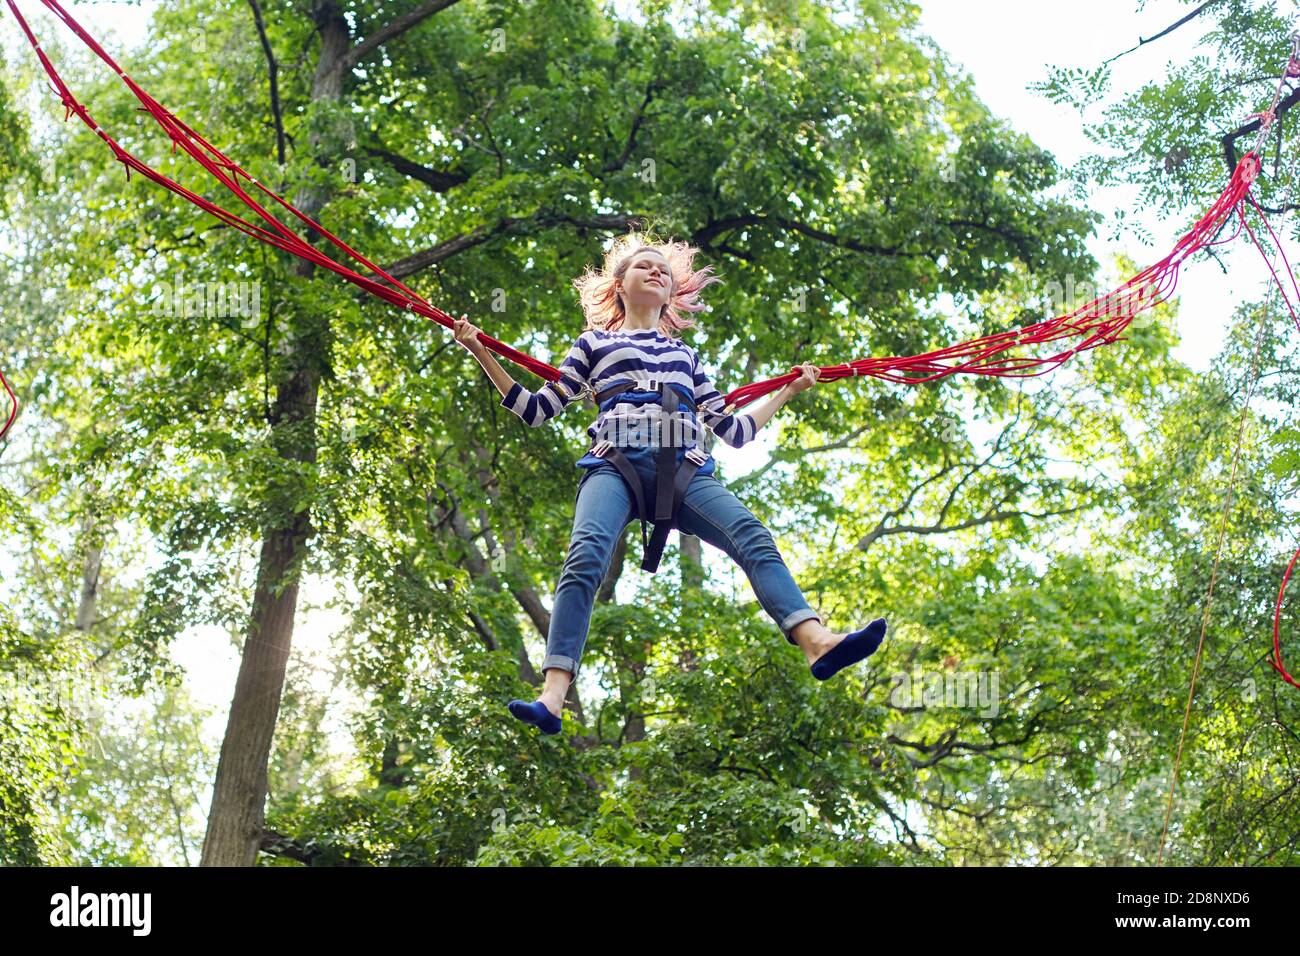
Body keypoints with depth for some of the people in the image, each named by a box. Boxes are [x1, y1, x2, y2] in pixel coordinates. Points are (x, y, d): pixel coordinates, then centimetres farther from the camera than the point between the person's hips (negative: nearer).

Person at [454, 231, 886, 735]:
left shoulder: (685, 355, 35)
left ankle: (817, 641, -46)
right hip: (615, 464, -2)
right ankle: (553, 698, -44)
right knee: (586, 555, -31)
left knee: (752, 536, -26)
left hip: (685, 470, 2)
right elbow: (535, 410, 21)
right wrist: (481, 353, 16)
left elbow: (733, 431, 32)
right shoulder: (594, 344, 28)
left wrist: (787, 391, 32)